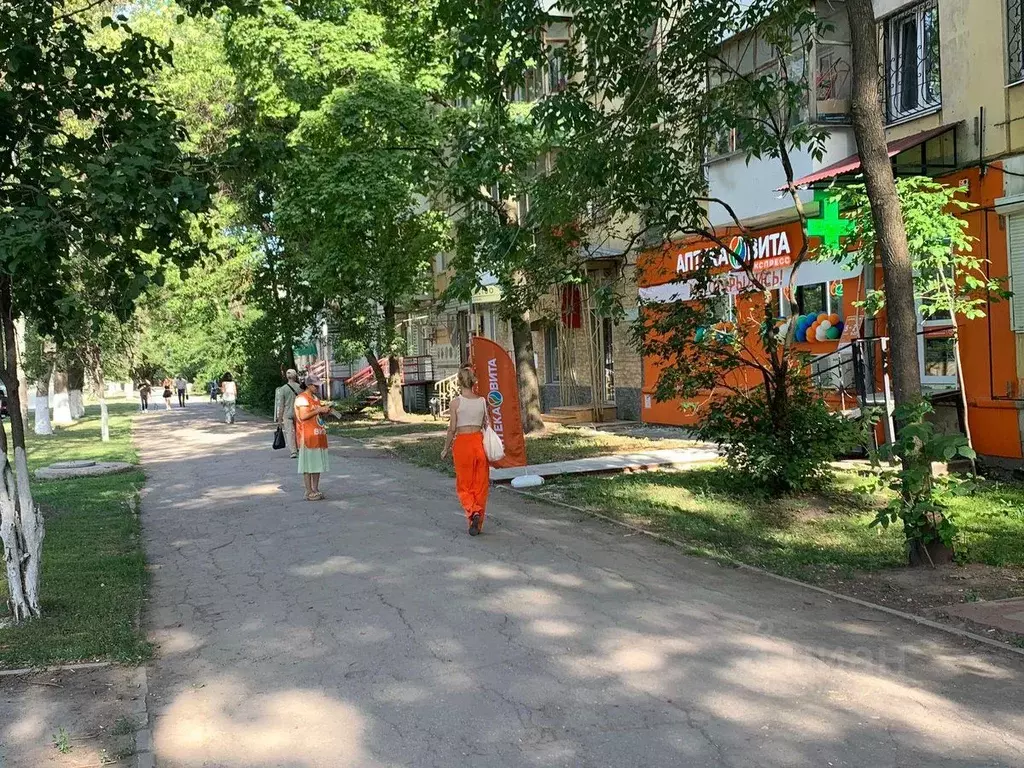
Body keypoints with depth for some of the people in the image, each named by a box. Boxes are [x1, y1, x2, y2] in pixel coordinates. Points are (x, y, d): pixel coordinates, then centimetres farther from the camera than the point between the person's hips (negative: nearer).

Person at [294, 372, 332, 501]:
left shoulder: (316, 398, 17)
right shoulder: (302, 398, -10)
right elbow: (303, 416, -21)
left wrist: (325, 412, 5)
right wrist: (319, 410, -19)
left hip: (318, 435, 9)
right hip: (307, 436, -9)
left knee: (318, 463, 10)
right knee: (308, 464, -4)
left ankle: (316, 490, 17)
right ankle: (309, 492, -1)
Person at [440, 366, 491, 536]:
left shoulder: (456, 402, -9)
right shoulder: (482, 401, 0)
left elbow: (452, 429, -8)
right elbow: (486, 425, 4)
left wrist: (446, 449, 4)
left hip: (462, 443, -3)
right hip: (479, 442, 3)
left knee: (464, 484, 9)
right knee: (480, 484, 11)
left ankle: (473, 511, -16)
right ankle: (478, 524, 17)